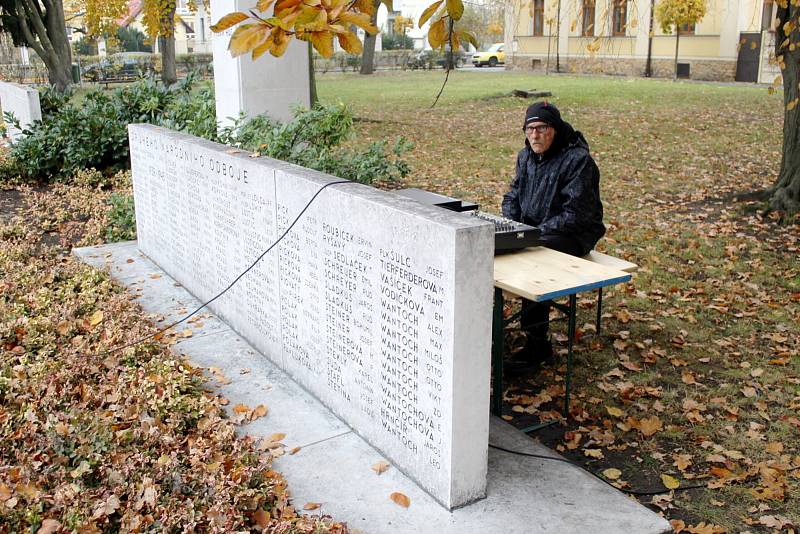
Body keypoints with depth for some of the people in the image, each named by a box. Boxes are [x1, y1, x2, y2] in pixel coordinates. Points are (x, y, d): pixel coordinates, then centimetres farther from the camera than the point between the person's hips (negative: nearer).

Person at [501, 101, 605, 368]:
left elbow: (575, 215, -22)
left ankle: (538, 345, -21)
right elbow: (512, 196, 17)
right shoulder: (526, 156, 8)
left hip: (572, 235, -7)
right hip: (530, 229, 8)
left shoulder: (578, 160, -17)